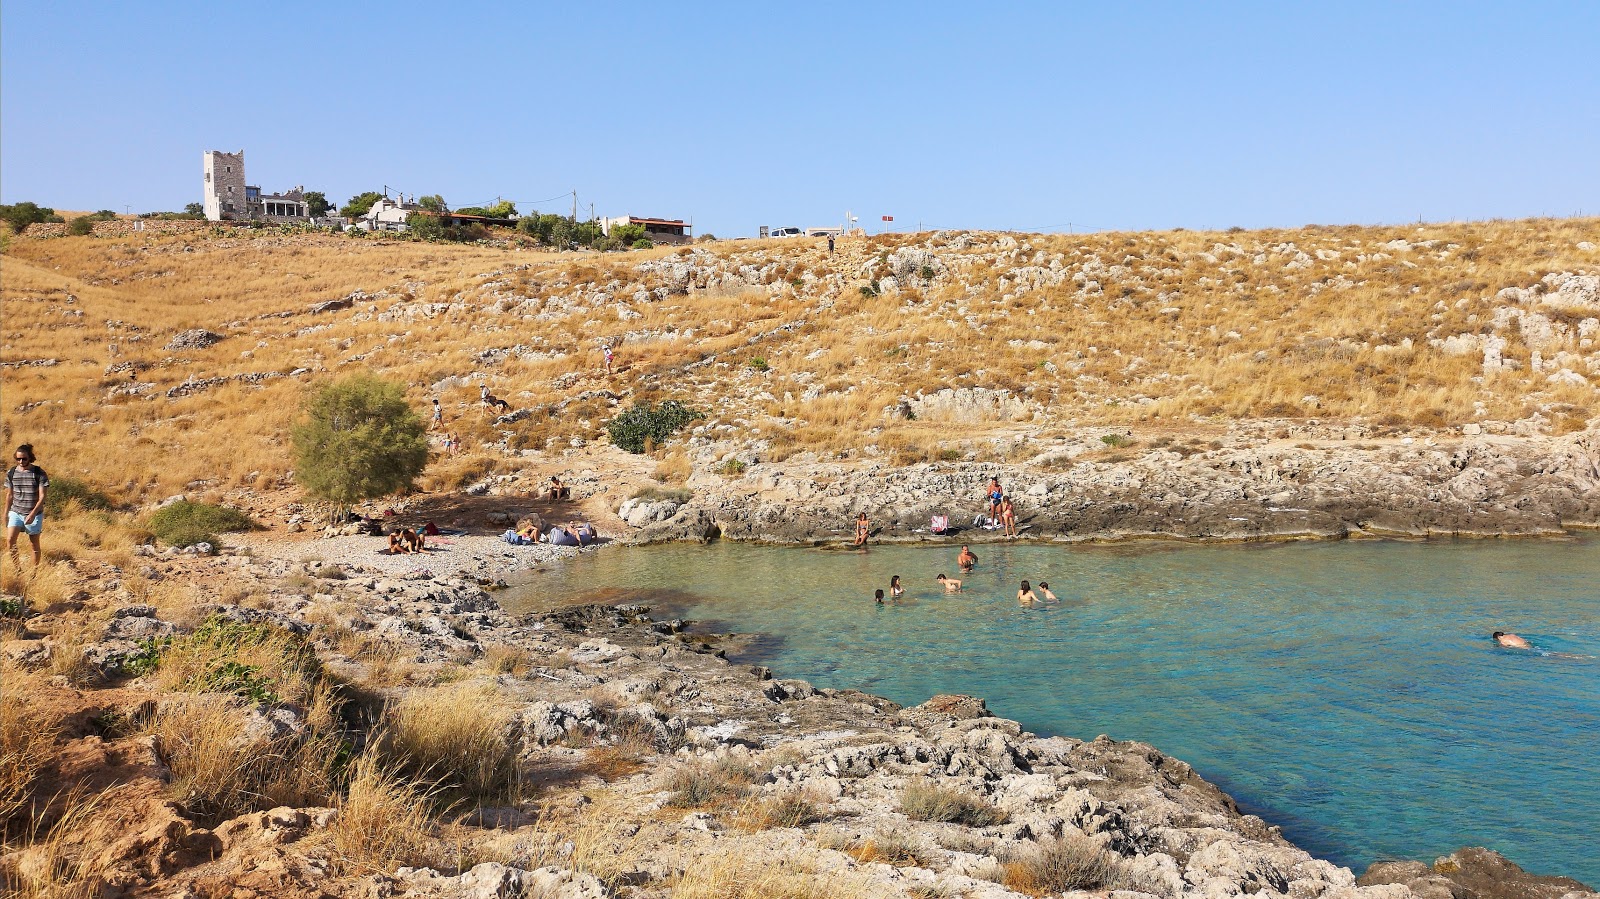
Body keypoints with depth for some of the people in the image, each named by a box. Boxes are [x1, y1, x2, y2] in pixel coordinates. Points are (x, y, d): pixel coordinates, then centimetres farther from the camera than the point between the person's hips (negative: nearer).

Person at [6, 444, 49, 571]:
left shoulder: (39, 474, -9)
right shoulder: (11, 473, 2)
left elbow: (42, 496, -12)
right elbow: (9, 496, 11)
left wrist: (33, 514, -22)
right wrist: (6, 514, 13)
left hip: (35, 514, -3)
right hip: (16, 512, 3)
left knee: (34, 544, 5)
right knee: (10, 540, -14)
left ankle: (35, 571, 16)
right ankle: (18, 568, -1)